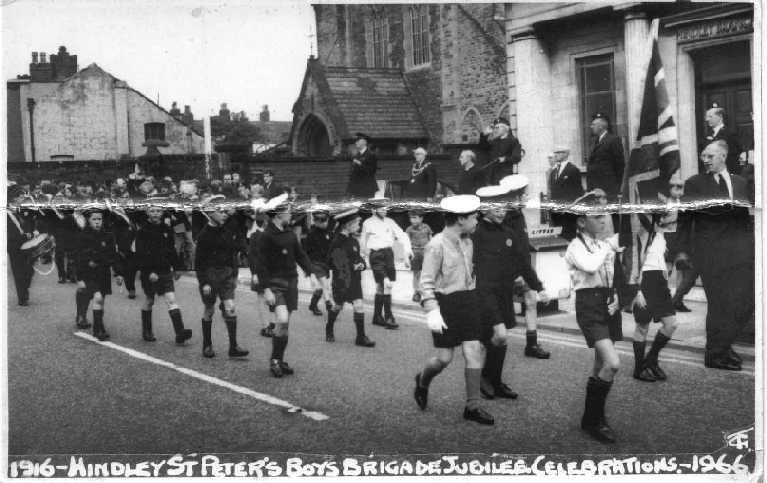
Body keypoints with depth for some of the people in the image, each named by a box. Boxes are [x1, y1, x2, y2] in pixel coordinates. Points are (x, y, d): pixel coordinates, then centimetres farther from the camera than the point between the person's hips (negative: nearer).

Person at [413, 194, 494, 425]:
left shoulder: (467, 242, 11)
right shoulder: (437, 245, -13)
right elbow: (426, 281, -14)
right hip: (446, 304, -6)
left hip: (468, 301, 7)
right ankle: (423, 381, 32)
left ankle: (472, 406, 7)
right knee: (444, 358, -1)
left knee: (474, 352, -1)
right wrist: (432, 311, -21)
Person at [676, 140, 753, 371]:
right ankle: (715, 354, 9)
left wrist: (751, 246, 10)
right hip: (710, 252, -4)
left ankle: (723, 345, 20)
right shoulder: (694, 183, 4)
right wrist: (683, 250, -5)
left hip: (740, 252, 4)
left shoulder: (740, 182, 16)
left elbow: (748, 217, 18)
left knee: (745, 300, 1)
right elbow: (684, 219, 1)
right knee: (720, 302, -3)